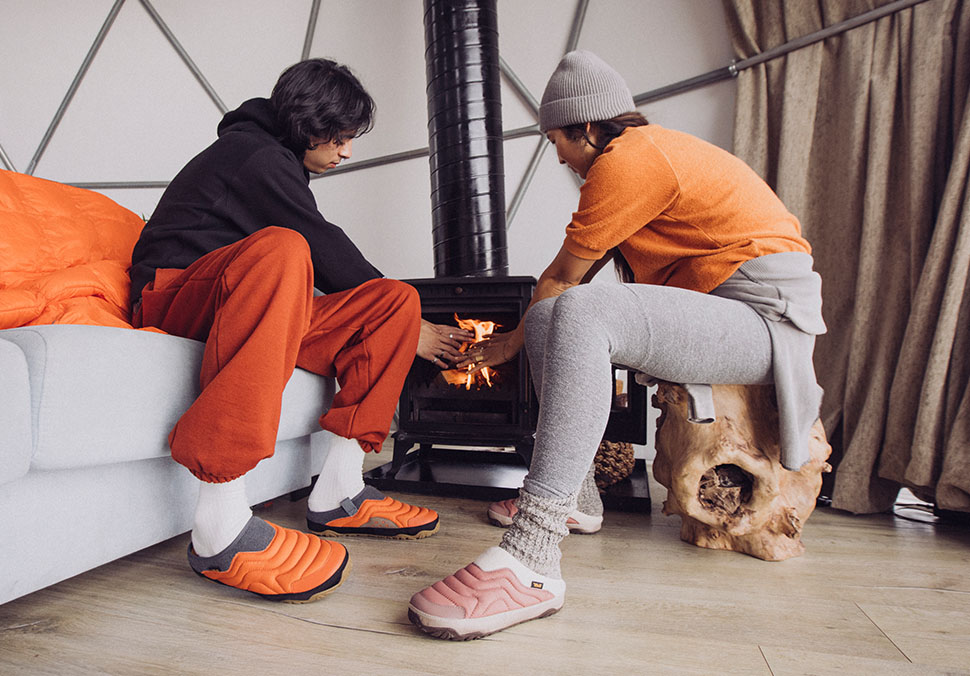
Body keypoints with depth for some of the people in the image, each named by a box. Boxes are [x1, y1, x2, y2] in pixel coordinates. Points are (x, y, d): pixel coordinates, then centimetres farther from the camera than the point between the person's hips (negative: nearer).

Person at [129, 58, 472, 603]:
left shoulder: (278, 160, 21)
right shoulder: (253, 154, -10)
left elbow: (327, 259, 18)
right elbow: (326, 253, -15)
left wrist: (398, 311, 7)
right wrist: (411, 331, -7)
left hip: (257, 304, 9)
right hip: (174, 296, -8)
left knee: (398, 300, -6)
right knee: (280, 250, -41)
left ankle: (337, 494, -11)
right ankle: (221, 528, -45)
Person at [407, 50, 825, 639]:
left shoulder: (629, 158, -13)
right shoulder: (651, 148, 20)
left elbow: (564, 276, -6)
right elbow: (584, 267, 24)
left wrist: (511, 342, 11)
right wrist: (525, 331, 29)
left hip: (764, 319, -10)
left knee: (580, 314, -34)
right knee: (547, 319, 10)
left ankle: (531, 558, -39)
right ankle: (570, 495, 13)